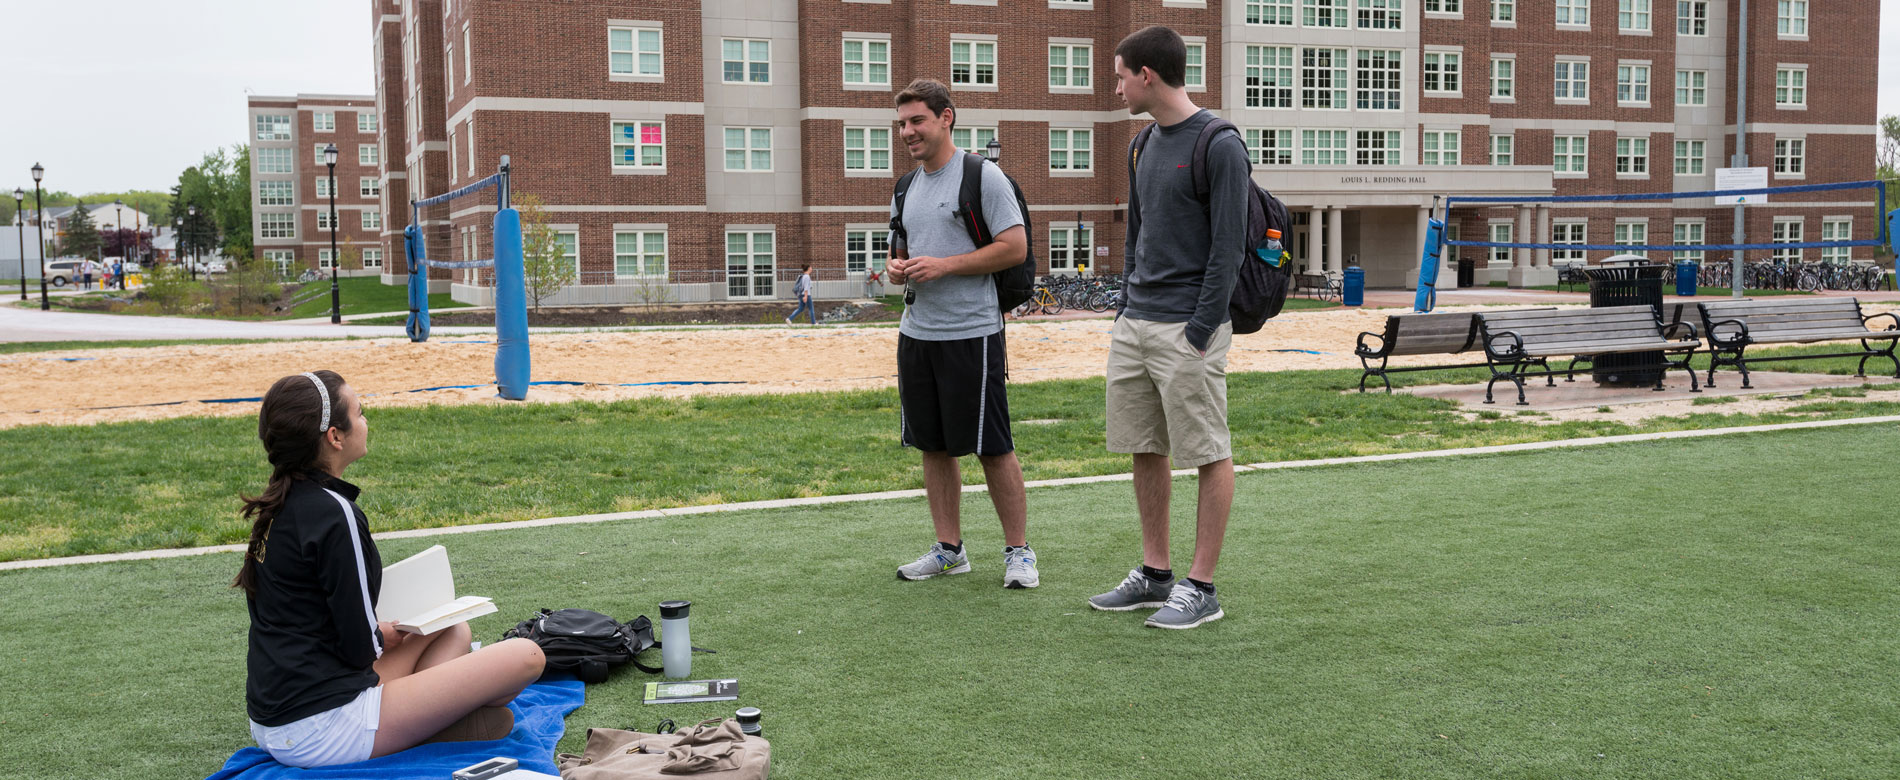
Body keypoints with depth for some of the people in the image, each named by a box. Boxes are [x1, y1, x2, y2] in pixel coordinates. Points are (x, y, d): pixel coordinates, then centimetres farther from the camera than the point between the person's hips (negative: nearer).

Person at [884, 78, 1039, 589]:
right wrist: (897, 269, 1)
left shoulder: (982, 176, -7)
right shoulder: (907, 188, 15)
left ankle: (1018, 551, 8)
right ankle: (949, 548, 21)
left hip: (971, 334, -7)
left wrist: (944, 265, -17)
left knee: (992, 447, -2)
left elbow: (1016, 247, -13)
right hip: (916, 333, 7)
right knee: (934, 446, 11)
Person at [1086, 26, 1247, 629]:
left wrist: (1200, 332, -18)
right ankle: (1155, 574, 23)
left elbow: (1228, 247, -15)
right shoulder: (1146, 145, 14)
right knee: (1145, 450, 12)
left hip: (1187, 330, -9)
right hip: (1135, 324, 9)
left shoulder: (1219, 147, -11)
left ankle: (1201, 588, 6)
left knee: (1209, 455, 0)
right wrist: (1128, 305, 13)